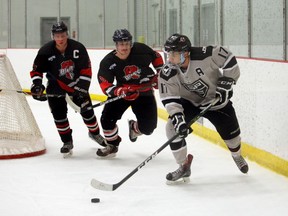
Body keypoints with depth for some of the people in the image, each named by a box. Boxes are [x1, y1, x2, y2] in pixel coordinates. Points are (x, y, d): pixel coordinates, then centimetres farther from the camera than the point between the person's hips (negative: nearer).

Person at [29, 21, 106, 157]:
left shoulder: (78, 48, -17)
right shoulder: (45, 51, -17)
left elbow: (86, 70, -11)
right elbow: (36, 70, -5)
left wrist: (82, 87, -16)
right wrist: (37, 84, -19)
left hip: (76, 83, 0)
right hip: (56, 85, 0)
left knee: (86, 109, 3)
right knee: (59, 113, -8)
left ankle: (95, 133, 29)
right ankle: (67, 141, 8)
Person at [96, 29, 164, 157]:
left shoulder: (141, 50, -17)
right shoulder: (108, 62, -18)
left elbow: (156, 57, 4)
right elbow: (105, 85, -23)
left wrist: (159, 74, 1)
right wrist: (120, 91, -40)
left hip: (144, 91, 0)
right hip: (122, 92, 0)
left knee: (148, 127, -6)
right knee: (107, 119, -16)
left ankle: (134, 128, 33)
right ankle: (112, 145, 12)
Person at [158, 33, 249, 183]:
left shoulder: (205, 55, -32)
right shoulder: (167, 74, -24)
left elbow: (229, 59, -20)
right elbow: (169, 99, -22)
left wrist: (226, 83, -21)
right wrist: (178, 118, -35)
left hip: (216, 99, -1)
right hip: (189, 102, 1)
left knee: (230, 131, 9)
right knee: (173, 127, -20)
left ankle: (237, 156, 46)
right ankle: (183, 167, -2)